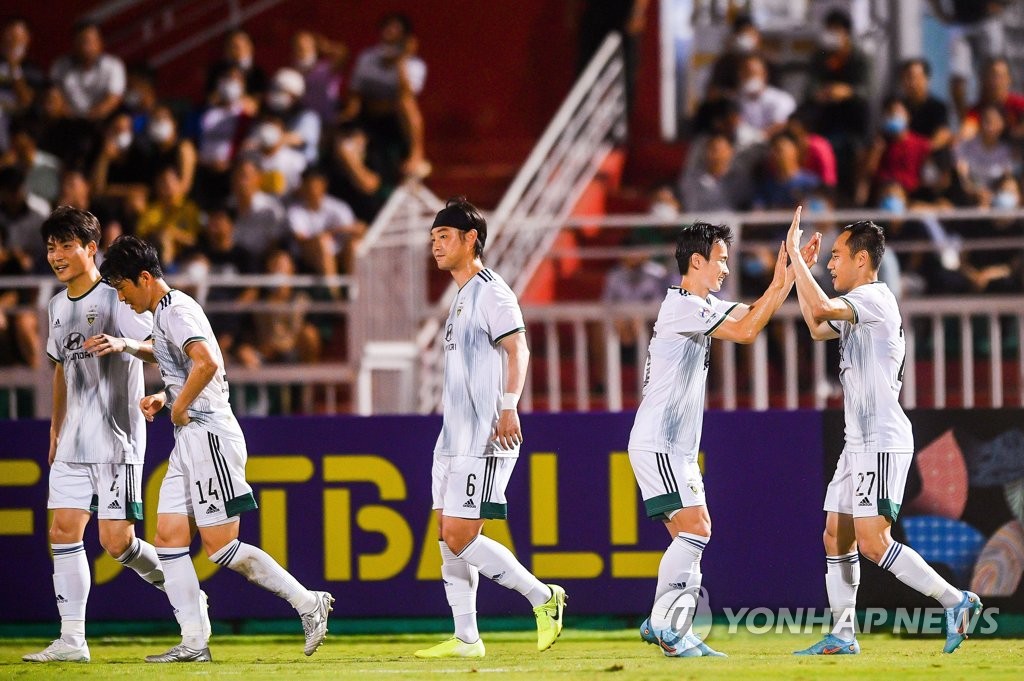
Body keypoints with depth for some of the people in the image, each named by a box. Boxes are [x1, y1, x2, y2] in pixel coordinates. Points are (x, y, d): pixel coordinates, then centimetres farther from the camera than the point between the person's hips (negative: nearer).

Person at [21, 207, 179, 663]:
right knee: (64, 532, -3)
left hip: (118, 441, -7)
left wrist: (124, 343, -33)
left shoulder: (117, 299, -9)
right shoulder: (57, 306, 14)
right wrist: (56, 427, 27)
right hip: (73, 445, 7)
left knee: (116, 540, -10)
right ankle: (72, 640, -2)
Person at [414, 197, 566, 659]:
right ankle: (465, 639, 7)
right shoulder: (461, 298, 21)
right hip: (454, 439, 10)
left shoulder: (491, 292, -8)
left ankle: (543, 598, -4)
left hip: (484, 440, -10)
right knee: (448, 538, 5)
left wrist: (509, 406, -31)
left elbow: (517, 349, -20)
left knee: (461, 538, -14)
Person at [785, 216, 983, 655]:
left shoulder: (874, 297, -14)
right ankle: (843, 635, 14)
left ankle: (956, 601, -12)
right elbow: (817, 328, 34)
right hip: (859, 442, 11)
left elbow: (821, 310, -30)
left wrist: (795, 254, -21)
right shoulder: (855, 305, 17)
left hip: (883, 442, -11)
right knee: (836, 537, 10)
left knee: (873, 543, -16)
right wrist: (800, 269, 26)